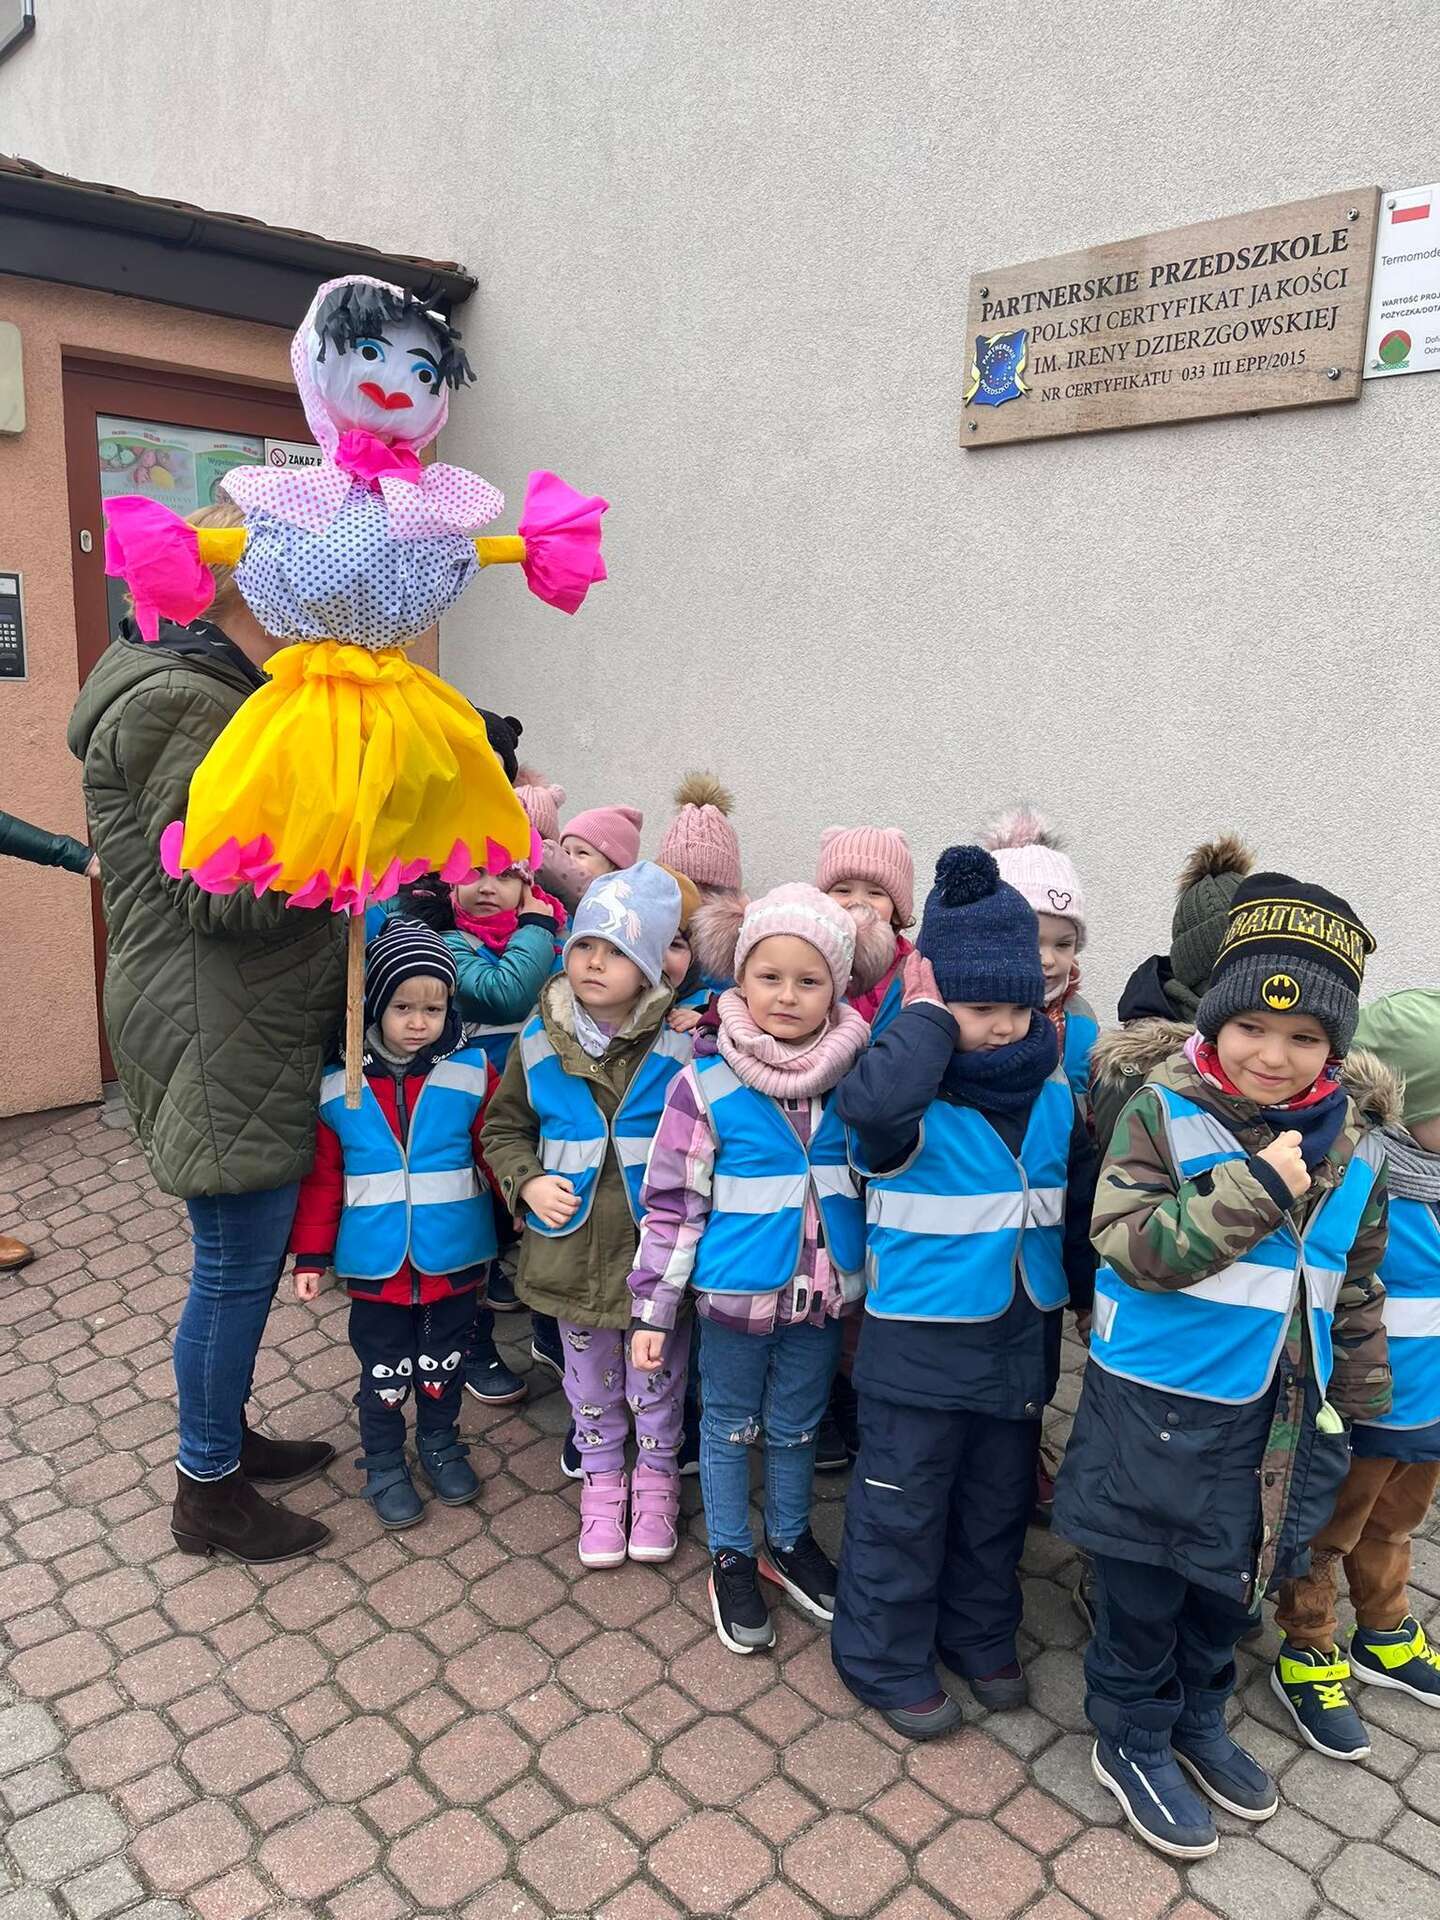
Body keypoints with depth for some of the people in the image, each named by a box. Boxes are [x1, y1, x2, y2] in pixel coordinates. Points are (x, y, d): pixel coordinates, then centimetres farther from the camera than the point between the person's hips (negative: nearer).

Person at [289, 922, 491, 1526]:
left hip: (452, 1258, 1)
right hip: (376, 1262, 0)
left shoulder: (472, 1072, -10)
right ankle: (384, 1467, 36)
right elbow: (321, 1175, -2)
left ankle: (440, 1447, 43)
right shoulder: (337, 1083, -8)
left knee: (442, 1365, 20)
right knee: (383, 1373, 14)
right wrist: (311, 1255, -1)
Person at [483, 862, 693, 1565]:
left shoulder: (679, 1046, -14)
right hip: (573, 1250, 2)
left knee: (657, 1374, 17)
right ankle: (602, 1479, 44)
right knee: (589, 1377, 21)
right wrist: (527, 1182, -9)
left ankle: (656, 1477, 42)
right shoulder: (539, 1041, -6)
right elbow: (504, 1127, 7)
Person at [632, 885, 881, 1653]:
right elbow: (671, 1201, -10)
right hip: (737, 1293, -2)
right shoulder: (707, 1083, -16)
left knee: (797, 1425, 21)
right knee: (729, 1426, 16)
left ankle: (789, 1543, 44)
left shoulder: (856, 1075, -7)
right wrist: (654, 1306, -8)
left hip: (821, 1293, 3)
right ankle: (731, 1559, 37)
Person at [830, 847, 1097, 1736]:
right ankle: (885, 1658, 31)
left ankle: (982, 1634, 45)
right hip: (920, 1344, -5)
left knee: (1000, 1502, 22)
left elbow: (1081, 1203, 12)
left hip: (1022, 1337, 6)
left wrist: (1095, 1298, 16)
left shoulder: (1056, 1092, 0)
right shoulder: (911, 1091, -19)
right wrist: (928, 1017, -31)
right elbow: (870, 1104, -45)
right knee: (903, 1508, 10)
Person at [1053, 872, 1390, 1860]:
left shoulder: (1351, 1146, 0)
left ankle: (1200, 1721, 47)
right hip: (1161, 1414, -5)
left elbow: (1357, 1284, 12)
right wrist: (1257, 1187, -28)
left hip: (1281, 1418, 5)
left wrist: (1360, 1395, 16)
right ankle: (1133, 1743, 36)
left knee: (1229, 1589, 23)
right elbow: (1130, 1246, -24)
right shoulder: (1163, 1112, -16)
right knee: (1144, 1594, 12)